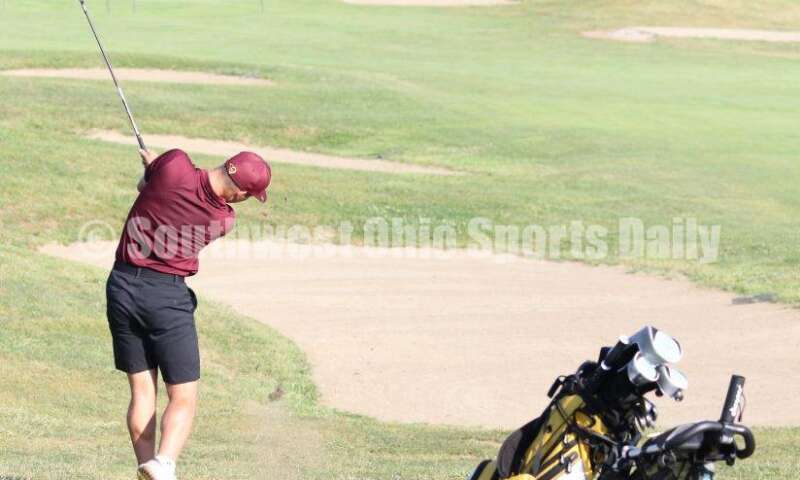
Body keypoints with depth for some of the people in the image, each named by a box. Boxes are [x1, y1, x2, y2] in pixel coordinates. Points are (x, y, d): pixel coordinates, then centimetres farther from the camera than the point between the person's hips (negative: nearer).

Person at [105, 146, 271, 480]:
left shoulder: (174, 164, -13)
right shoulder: (224, 220, -8)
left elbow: (144, 185, 9)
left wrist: (152, 165, 31)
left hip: (122, 285, 3)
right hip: (167, 296, -3)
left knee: (142, 392, 10)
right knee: (184, 398, 3)